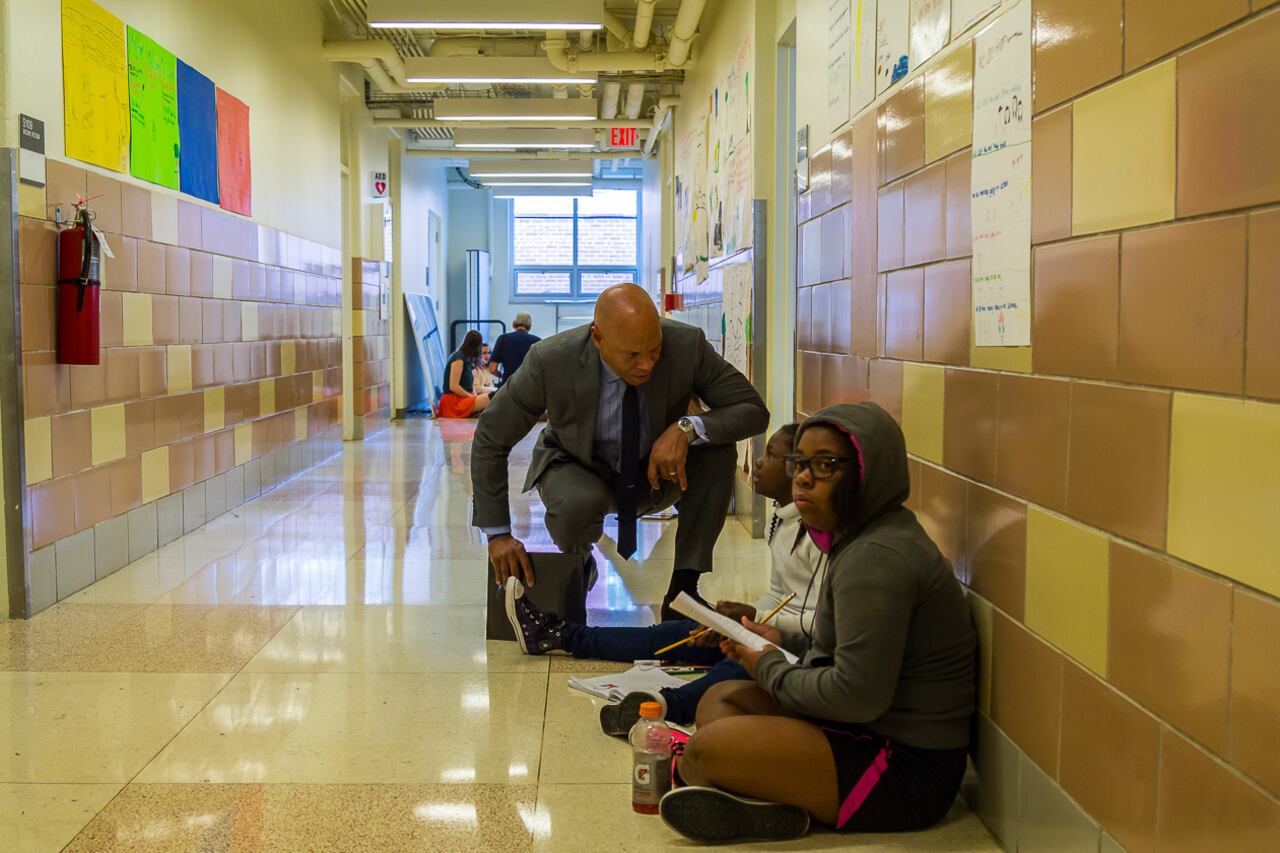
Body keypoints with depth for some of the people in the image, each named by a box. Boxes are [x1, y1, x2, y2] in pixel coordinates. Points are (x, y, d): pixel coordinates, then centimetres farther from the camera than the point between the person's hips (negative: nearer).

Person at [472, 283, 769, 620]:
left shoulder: (687, 345, -26)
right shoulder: (550, 361, -28)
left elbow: (754, 410, -18)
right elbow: (491, 439, -16)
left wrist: (687, 429, -37)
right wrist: (497, 534, -16)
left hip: (658, 468, 2)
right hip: (579, 469, -2)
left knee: (718, 447, -27)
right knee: (579, 502, -37)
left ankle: (683, 588, -14)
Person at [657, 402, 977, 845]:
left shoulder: (876, 558, -22)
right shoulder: (862, 539, 12)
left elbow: (857, 695, -27)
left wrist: (771, 670, -10)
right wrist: (785, 640, 10)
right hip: (874, 731, 12)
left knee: (706, 750, -24)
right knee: (720, 698, 10)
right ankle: (754, 796, -13)